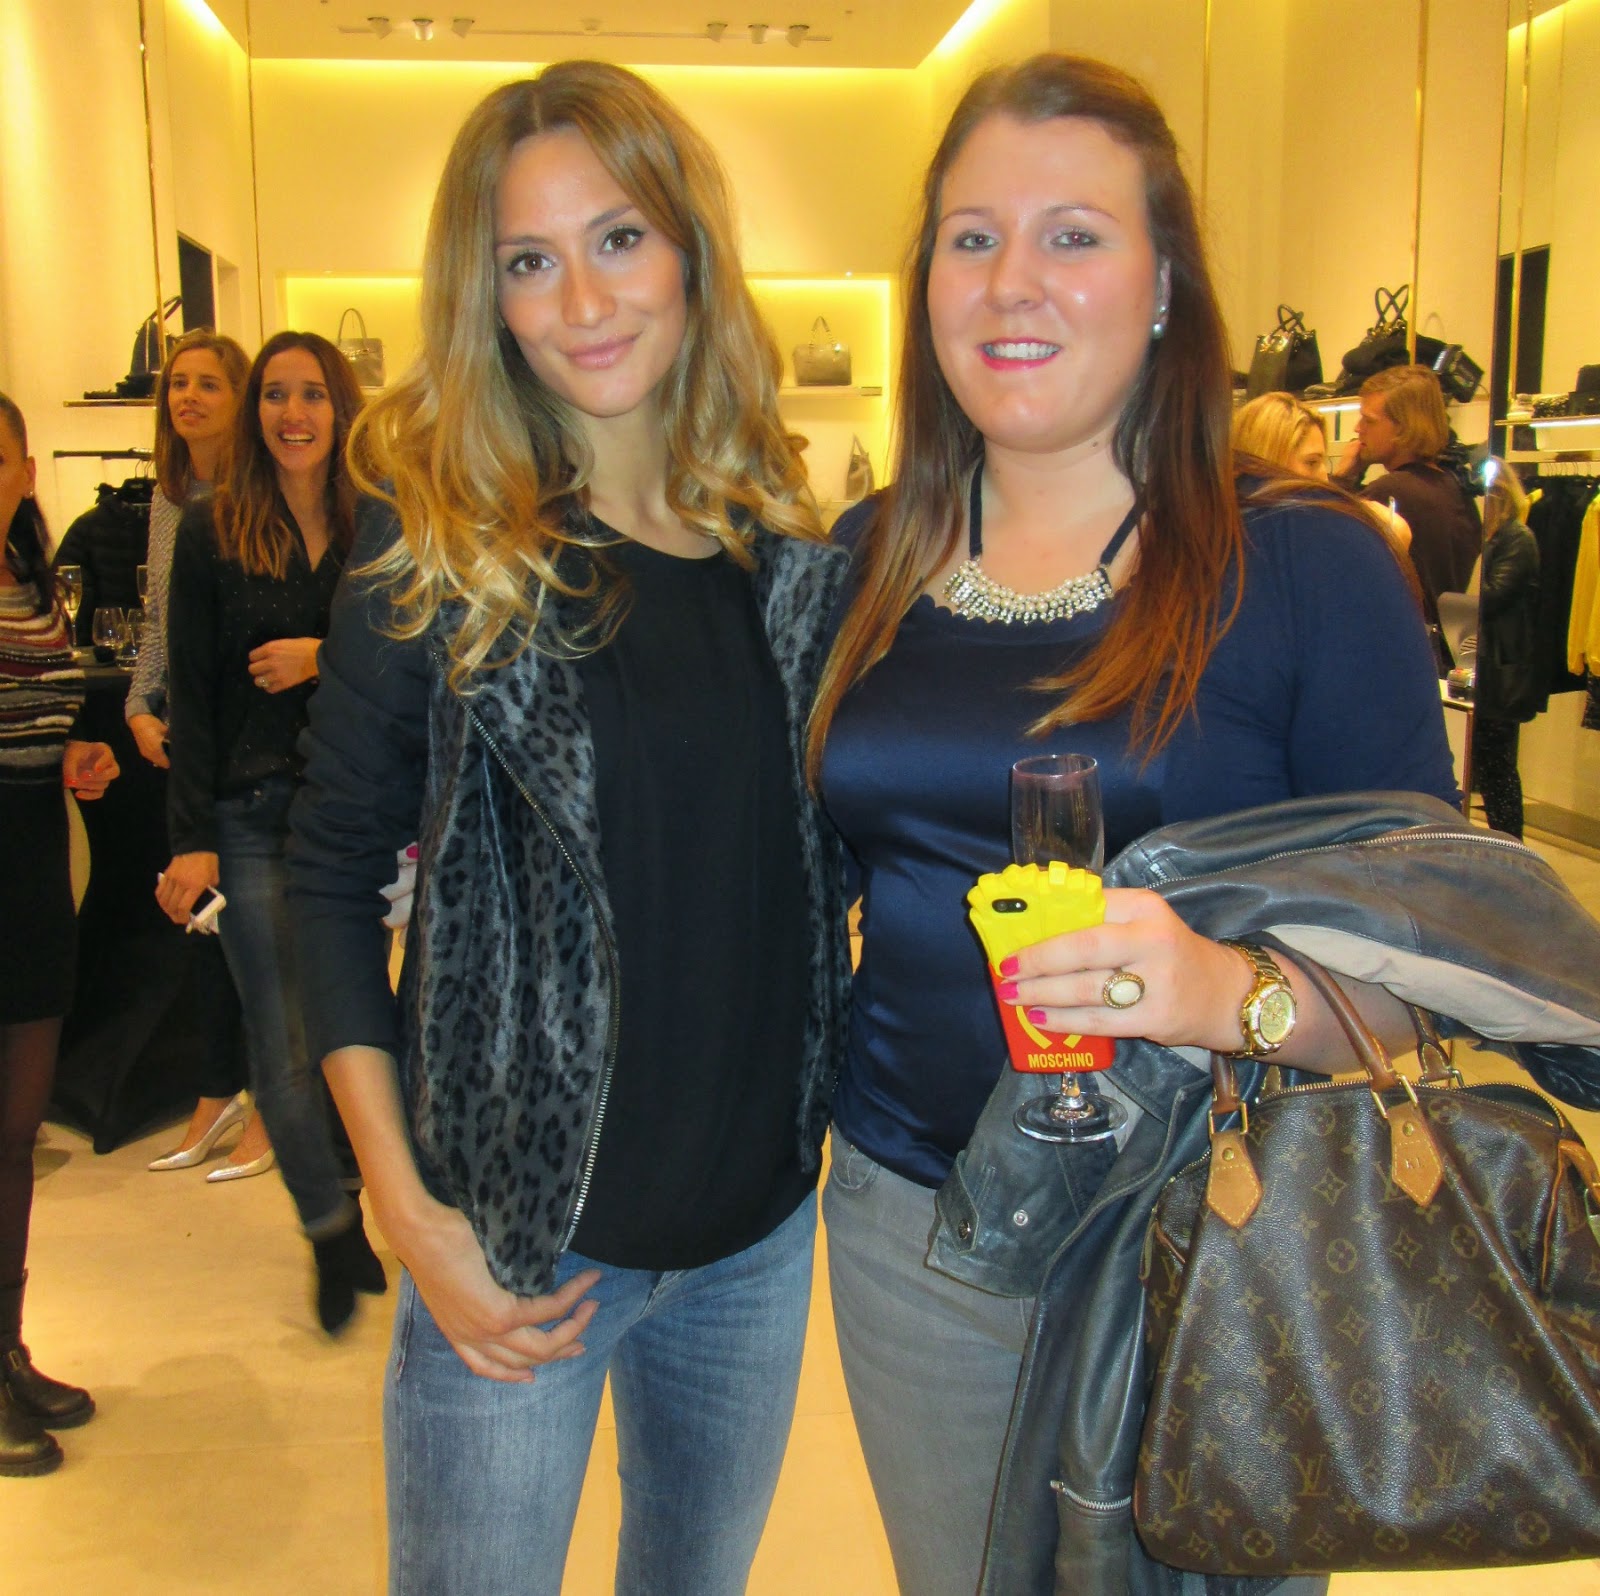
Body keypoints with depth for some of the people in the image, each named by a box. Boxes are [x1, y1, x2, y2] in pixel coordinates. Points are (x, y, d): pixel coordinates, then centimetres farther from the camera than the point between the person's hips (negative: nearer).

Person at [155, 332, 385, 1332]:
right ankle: (333, 1231, 21)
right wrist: (193, 838, -6)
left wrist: (325, 658, -15)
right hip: (253, 816, -1)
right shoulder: (212, 533, 0)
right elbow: (193, 695, -1)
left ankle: (341, 1216, 31)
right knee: (284, 1044, 1)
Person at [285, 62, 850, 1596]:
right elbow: (334, 875, -8)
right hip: (520, 1233, -3)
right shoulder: (438, 550, -10)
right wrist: (407, 1208, -12)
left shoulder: (792, 553, 0)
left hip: (761, 1214, 4)